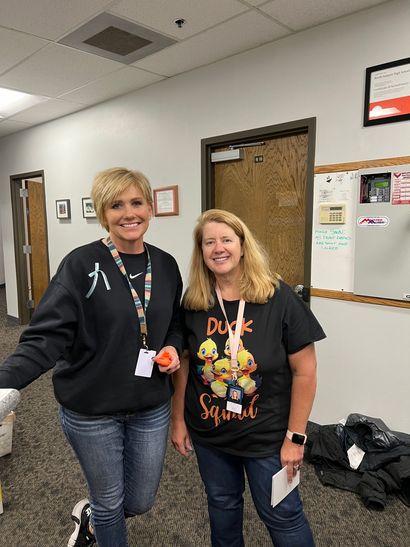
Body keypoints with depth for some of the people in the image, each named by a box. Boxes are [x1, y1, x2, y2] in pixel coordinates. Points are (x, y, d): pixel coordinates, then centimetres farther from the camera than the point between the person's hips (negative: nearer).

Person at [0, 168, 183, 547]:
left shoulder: (166, 265, -1)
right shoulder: (81, 264, -16)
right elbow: (46, 337, -20)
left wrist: (173, 347, -9)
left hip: (152, 407, 4)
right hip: (90, 409, -4)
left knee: (140, 501, 21)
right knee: (110, 501, 18)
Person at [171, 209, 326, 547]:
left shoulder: (279, 298, -18)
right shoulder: (193, 302, -8)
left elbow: (305, 372, -13)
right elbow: (183, 364, 2)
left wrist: (295, 436, -11)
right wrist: (178, 420, 5)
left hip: (267, 435, -3)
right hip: (208, 432, 4)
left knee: (282, 516, 14)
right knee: (222, 505, 25)